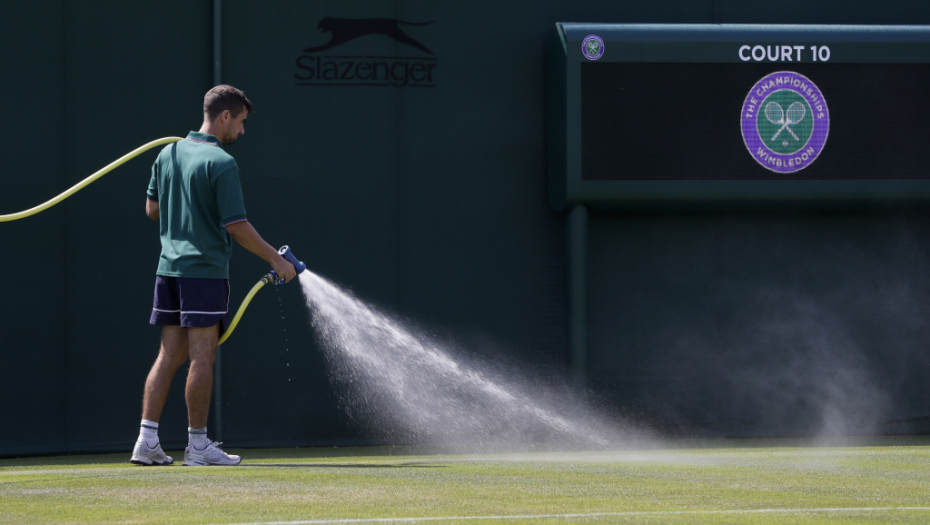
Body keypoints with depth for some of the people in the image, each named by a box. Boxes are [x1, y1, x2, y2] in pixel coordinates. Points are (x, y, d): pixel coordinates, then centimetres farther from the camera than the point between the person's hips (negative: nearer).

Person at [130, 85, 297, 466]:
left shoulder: (168, 154, 9)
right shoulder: (221, 163, -13)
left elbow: (152, 209, 17)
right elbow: (237, 227, -15)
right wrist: (276, 260, -6)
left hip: (169, 267, 7)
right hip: (205, 270, -7)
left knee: (169, 356, 9)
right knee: (202, 357, -2)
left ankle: (147, 440, 4)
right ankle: (197, 444, 2)